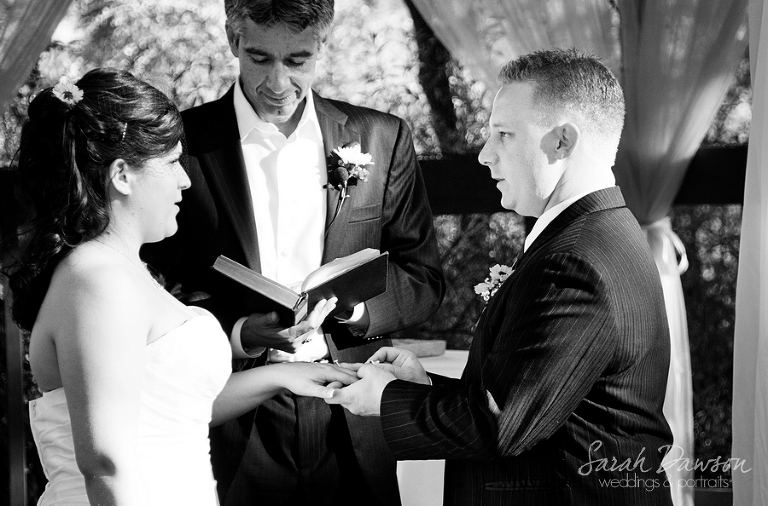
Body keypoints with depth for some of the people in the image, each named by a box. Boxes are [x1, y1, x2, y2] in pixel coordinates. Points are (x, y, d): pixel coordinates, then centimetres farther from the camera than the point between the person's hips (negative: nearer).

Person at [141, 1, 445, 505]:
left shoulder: (381, 139, 3)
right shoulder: (181, 143, -3)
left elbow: (423, 280, 7)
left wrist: (352, 302, -13)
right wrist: (238, 335, -19)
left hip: (352, 432, 2)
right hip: (233, 438, -2)